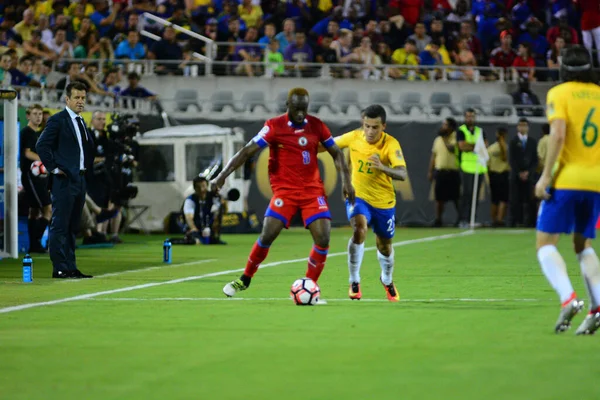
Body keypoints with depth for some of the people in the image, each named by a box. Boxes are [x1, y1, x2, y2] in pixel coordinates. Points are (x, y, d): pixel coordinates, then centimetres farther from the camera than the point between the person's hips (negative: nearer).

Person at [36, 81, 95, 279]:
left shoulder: (80, 122, 17)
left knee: (72, 227, 11)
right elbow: (42, 145, -14)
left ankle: (71, 267, 14)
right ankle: (59, 268, -8)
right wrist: (53, 168, -14)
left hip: (80, 179, 9)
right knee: (60, 225, -7)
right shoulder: (57, 120, -8)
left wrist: (87, 167, 14)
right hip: (64, 180, -9)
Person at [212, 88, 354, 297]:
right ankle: (245, 280, 9)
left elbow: (336, 153, 13)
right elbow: (247, 151, -11)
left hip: (313, 189, 3)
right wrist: (223, 174, -19)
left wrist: (346, 180, 3)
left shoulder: (316, 125, 2)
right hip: (285, 190, -3)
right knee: (268, 235, -13)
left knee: (323, 239, -11)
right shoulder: (274, 126, -8)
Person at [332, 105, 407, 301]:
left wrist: (383, 167, -50)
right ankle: (354, 282, -15)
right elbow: (331, 144, 7)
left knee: (384, 246, 16)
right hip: (358, 196, 0)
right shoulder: (354, 137, -13)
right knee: (359, 229, -29)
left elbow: (402, 174, -33)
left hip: (384, 202, 0)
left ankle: (387, 280, 49)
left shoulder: (391, 144, -21)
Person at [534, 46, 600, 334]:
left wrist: (545, 175, -15)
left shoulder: (559, 94, -3)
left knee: (545, 243, 2)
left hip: (567, 179, -5)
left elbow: (558, 134, -16)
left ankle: (568, 298, -20)